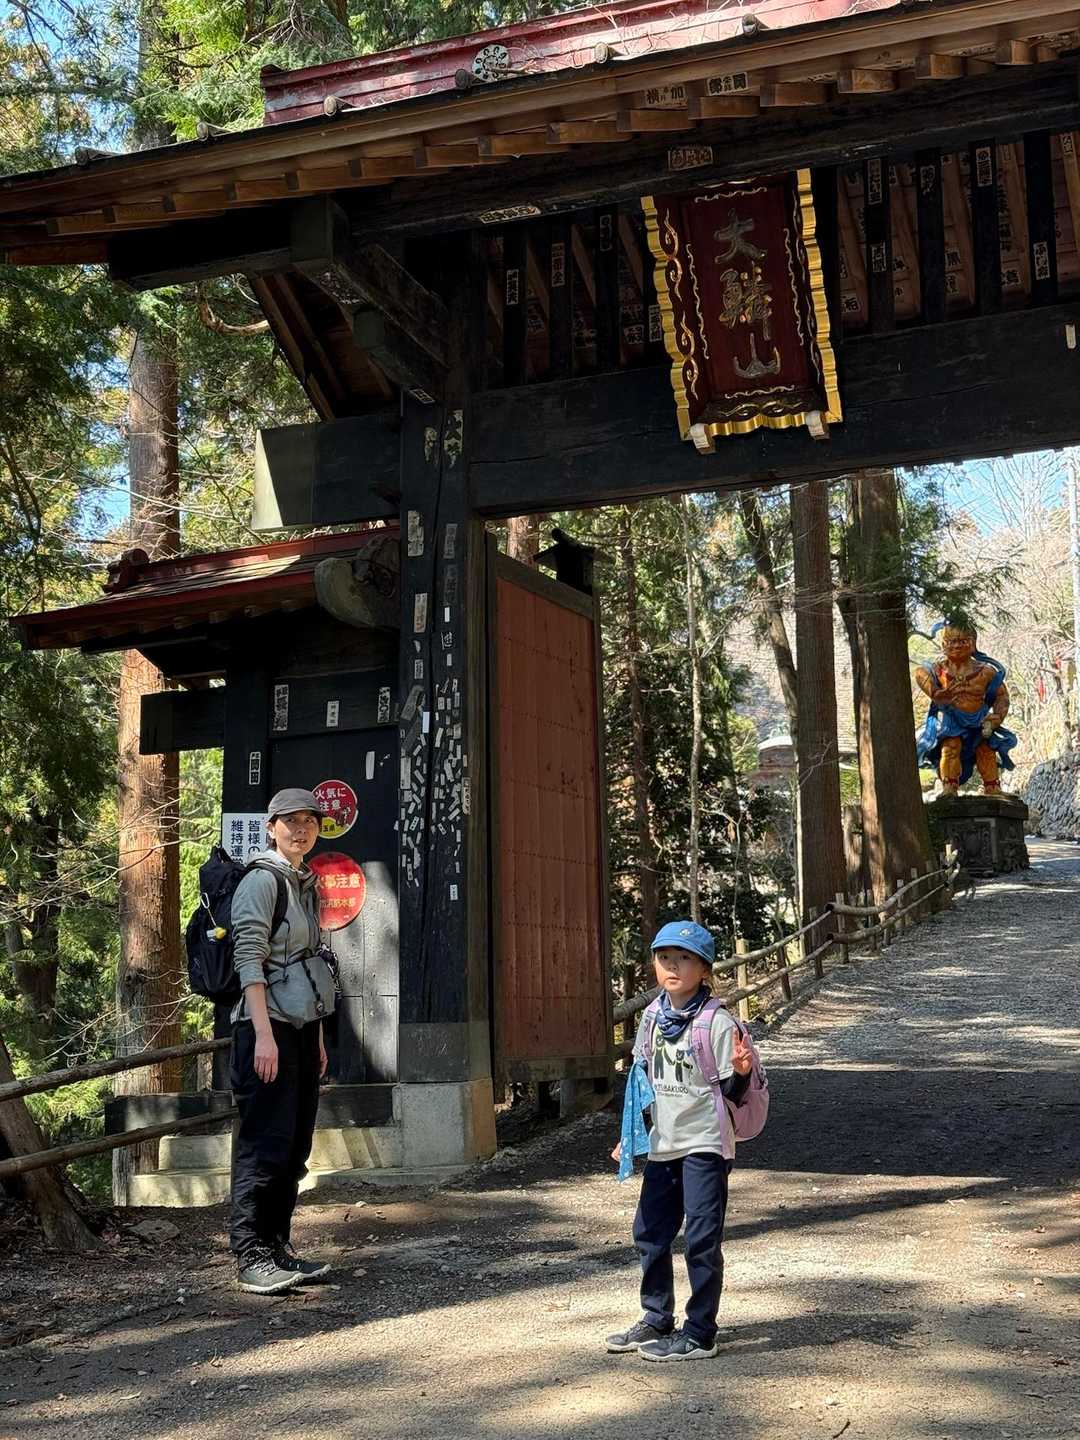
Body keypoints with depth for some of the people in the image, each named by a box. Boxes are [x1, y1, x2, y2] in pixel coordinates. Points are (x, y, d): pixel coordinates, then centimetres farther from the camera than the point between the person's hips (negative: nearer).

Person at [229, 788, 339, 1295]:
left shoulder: (306, 884, 16)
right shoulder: (261, 880, -9)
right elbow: (248, 960, -16)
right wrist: (264, 1034, -22)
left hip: (303, 1027, 9)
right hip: (267, 1025, -9)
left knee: (295, 1147, 10)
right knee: (266, 1144, -6)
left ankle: (278, 1247, 18)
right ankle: (251, 1257, 0)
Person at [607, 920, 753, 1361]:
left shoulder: (717, 1022, -14)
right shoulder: (652, 1018, 5)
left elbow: (731, 1091, -12)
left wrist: (741, 1071, -33)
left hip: (704, 1144, -7)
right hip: (662, 1144, 7)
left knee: (702, 1240, 0)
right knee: (649, 1233, 15)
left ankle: (699, 1335, 11)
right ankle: (657, 1321, 31)